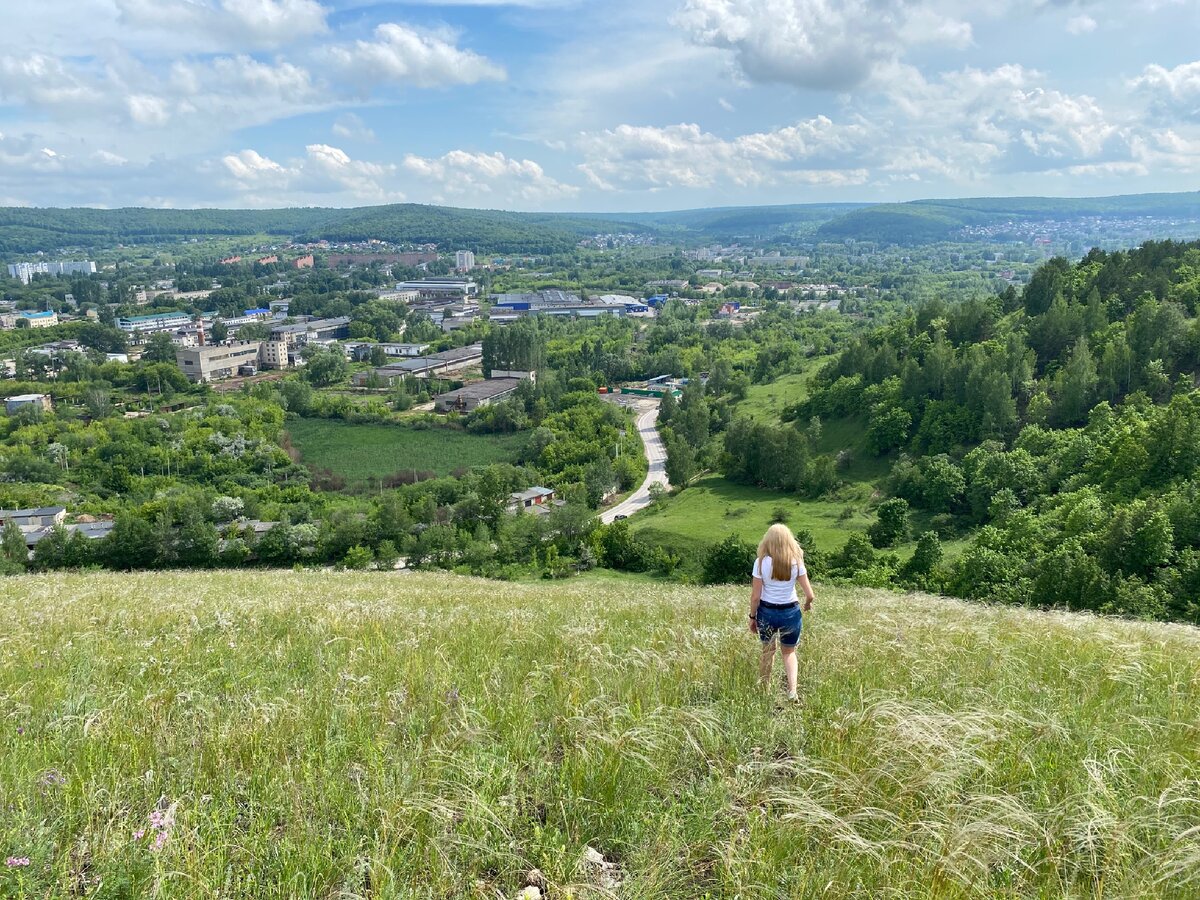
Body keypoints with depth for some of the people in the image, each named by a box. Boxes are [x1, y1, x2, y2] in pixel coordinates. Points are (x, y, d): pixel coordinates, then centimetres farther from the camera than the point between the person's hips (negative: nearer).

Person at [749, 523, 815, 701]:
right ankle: (792, 691, 2)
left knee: (767, 651, 20)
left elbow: (755, 596, -9)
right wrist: (807, 605, 16)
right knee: (789, 652, 20)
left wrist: (752, 617, 5)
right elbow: (809, 594, -6)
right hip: (791, 612, 1)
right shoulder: (796, 562, -8)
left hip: (766, 612, 0)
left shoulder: (761, 562, -10)